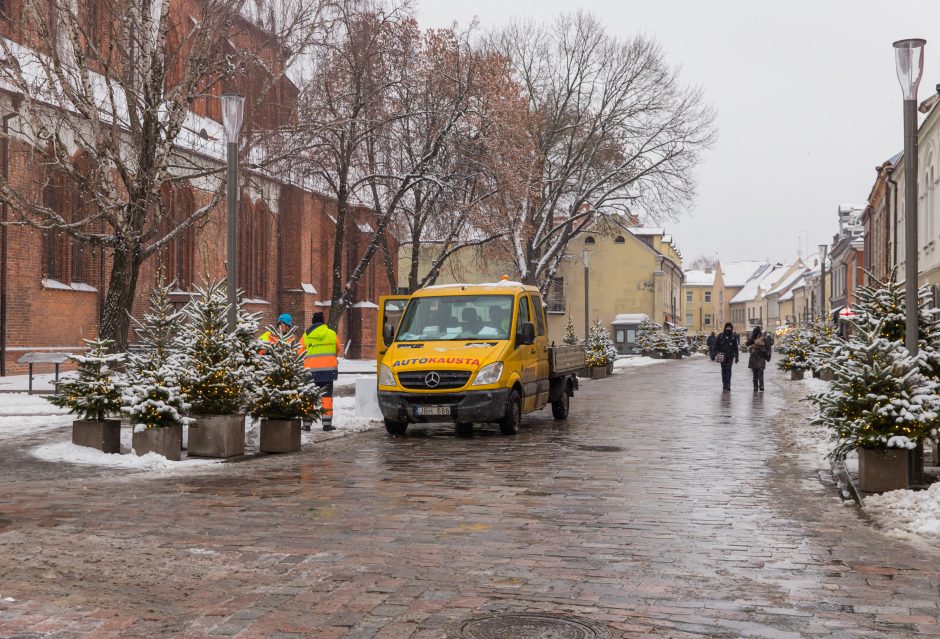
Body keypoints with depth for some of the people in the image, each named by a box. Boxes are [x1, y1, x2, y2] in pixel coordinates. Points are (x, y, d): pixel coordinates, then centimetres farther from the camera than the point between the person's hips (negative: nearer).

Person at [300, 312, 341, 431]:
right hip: (329, 369, 0)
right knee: (327, 396, 5)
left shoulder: (306, 336, 0)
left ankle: (307, 423, 7)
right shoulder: (331, 333, 3)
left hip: (312, 369, 0)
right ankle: (327, 423, -1)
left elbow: (300, 353, 3)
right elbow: (337, 349, 17)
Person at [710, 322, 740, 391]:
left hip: (730, 356, -1)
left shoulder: (734, 336, 4)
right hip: (722, 355, 1)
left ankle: (728, 385, -14)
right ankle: (724, 385, 17)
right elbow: (716, 345, 5)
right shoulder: (721, 336, 3)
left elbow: (736, 347, 9)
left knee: (728, 369, -11)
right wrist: (713, 354, -1)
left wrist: (736, 357, 7)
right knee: (723, 370, 8)